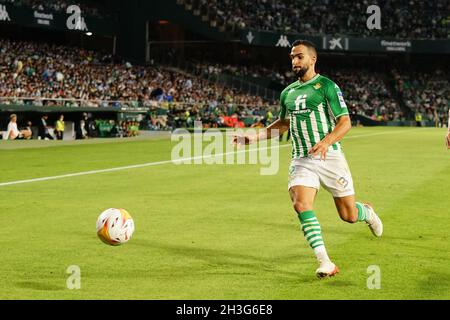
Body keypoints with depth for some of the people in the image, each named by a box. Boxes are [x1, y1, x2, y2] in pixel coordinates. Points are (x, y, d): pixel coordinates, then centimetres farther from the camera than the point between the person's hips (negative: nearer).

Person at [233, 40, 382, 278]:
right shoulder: (288, 93, 13)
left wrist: (326, 141, -28)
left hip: (330, 158, -4)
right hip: (301, 160, 4)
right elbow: (283, 123, 29)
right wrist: (255, 136, 18)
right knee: (301, 204, -22)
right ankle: (325, 263, -18)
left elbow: (345, 122, -10)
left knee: (348, 215, 1)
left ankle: (367, 212, 41)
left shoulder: (327, 86, -5)